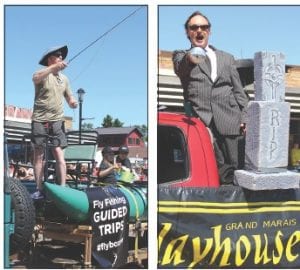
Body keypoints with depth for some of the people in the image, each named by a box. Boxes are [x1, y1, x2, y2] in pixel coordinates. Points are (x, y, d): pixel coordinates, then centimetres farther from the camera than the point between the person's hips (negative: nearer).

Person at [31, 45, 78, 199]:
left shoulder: (64, 79, 16)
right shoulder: (43, 74, -1)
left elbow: (69, 98, 21)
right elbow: (35, 78, -26)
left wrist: (73, 103, -3)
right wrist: (54, 67, -34)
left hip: (57, 121, 4)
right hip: (40, 120, -4)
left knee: (60, 156, -5)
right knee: (39, 155, 1)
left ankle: (62, 188, -7)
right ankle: (39, 190, 3)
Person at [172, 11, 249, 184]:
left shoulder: (226, 57, 24)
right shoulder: (181, 55, 15)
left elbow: (238, 91, 19)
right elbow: (180, 69, -10)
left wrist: (245, 118, 3)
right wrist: (190, 59, -34)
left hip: (230, 120, 2)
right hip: (201, 120, -2)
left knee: (238, 168, -5)